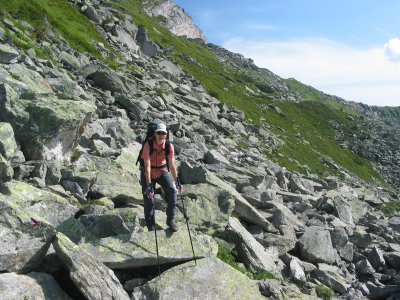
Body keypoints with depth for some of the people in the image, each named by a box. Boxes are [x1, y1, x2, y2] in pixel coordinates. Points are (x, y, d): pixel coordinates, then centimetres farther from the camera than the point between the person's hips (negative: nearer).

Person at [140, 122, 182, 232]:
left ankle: (170, 219, -4)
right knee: (149, 198, -2)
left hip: (162, 172, 2)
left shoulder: (169, 146, -19)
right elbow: (147, 166, -30)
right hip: (148, 173, -2)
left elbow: (172, 165, -18)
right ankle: (150, 225, 20)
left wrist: (177, 181, -24)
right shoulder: (148, 145, -27)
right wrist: (149, 185, -33)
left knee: (172, 190, -20)